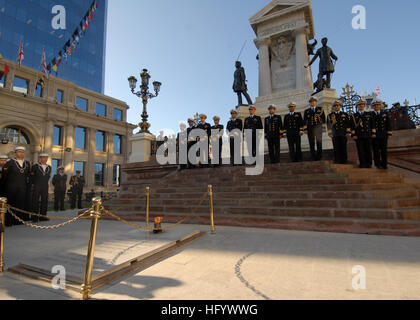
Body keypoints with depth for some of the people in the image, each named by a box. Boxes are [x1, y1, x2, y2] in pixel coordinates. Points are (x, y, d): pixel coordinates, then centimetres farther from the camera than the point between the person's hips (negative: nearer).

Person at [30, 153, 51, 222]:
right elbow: (31, 176, 7)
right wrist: (34, 183, 11)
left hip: (45, 187, 4)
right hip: (37, 187, -4)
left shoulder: (49, 167, 9)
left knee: (44, 201, 3)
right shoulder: (35, 166, -2)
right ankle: (34, 218, 4)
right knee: (35, 202, -1)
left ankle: (42, 216, 10)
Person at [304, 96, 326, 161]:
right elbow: (305, 121, 9)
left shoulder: (320, 109, 13)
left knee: (319, 142, -8)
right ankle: (314, 158, 6)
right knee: (311, 143, 0)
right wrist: (305, 129, -1)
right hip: (310, 128, 1)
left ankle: (319, 157, -3)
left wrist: (323, 127, -2)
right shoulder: (307, 111, 15)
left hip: (318, 127, -1)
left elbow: (324, 119, 8)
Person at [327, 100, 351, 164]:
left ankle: (344, 161, 9)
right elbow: (329, 125, 6)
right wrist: (330, 133, -1)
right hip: (335, 135, -1)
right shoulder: (330, 115, 11)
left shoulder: (345, 114, 13)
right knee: (336, 149, -4)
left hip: (343, 134, 1)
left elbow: (348, 124, 9)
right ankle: (338, 162, 2)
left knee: (344, 148, 1)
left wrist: (348, 132, 0)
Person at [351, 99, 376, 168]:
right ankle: (362, 164, 3)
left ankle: (369, 164, 9)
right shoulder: (354, 116, 10)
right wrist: (353, 135, -3)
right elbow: (352, 126, 6)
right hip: (358, 136, -1)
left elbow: (373, 124, 13)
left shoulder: (369, 114, 15)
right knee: (361, 151, -3)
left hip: (368, 135, 1)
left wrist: (373, 133, 4)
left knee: (368, 150, 1)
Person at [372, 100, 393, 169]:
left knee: (384, 150, 4)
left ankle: (384, 164, 11)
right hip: (374, 135, -1)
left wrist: (389, 134, 1)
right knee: (376, 150, 0)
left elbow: (389, 124, 7)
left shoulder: (385, 113, 8)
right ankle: (377, 164, 8)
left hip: (383, 135, 2)